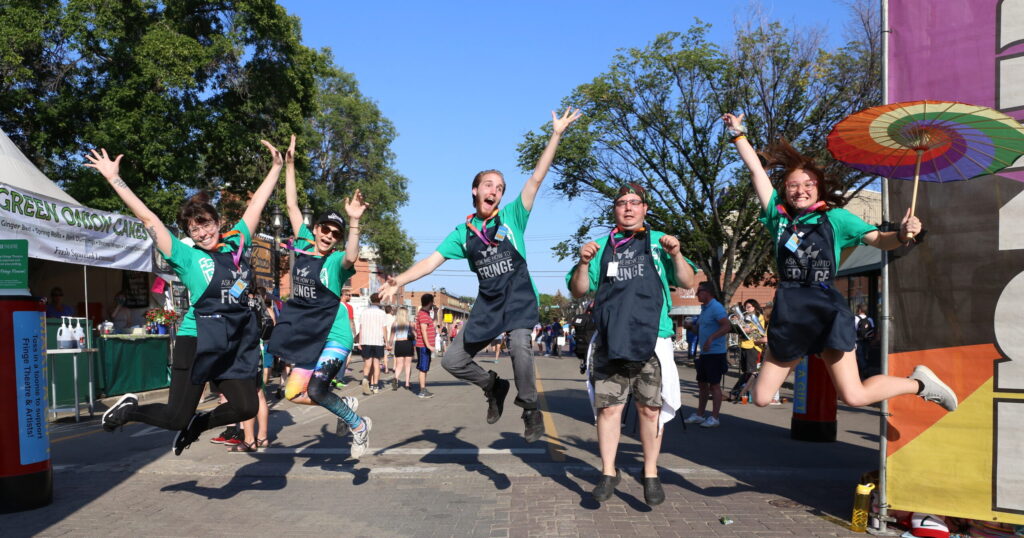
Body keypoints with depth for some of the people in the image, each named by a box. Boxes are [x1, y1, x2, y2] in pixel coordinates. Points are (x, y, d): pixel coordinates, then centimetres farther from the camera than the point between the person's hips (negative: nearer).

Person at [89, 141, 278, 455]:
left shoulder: (236, 243, 7)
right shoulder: (187, 257, -4)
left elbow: (257, 204, 11)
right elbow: (148, 219, -6)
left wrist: (277, 167, 14)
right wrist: (114, 179, -7)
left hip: (237, 343, 4)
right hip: (198, 341, -4)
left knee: (246, 408, 2)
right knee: (176, 417, -2)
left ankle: (197, 424, 28)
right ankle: (129, 409, 27)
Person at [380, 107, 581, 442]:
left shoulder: (511, 216, -1)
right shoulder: (463, 232, 6)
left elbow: (537, 178, -7)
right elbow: (431, 261, 1)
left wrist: (556, 134, -12)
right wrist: (400, 280, -14)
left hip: (519, 298, -4)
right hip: (488, 304, 4)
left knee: (520, 346, -31)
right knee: (452, 360, 1)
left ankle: (530, 410, -7)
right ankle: (493, 386, 28)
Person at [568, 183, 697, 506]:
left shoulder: (659, 242, 13)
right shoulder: (602, 246, 15)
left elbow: (688, 283, 8)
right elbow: (578, 291, 12)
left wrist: (676, 255, -9)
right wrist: (584, 263, -6)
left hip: (652, 339, -1)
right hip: (610, 341, 1)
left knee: (650, 408, 3)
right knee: (608, 407, 0)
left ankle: (650, 474, 17)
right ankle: (608, 473, 12)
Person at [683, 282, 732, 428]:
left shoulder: (716, 308, -14)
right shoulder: (704, 308, 17)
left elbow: (727, 326, -26)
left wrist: (711, 338, -34)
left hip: (715, 353, -10)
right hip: (704, 353, 10)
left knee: (714, 384, -4)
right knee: (702, 383, 13)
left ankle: (714, 418, 2)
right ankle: (699, 415, 22)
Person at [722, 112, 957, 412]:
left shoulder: (835, 217, 5)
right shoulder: (778, 215, 9)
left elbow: (878, 240, -2)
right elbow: (756, 170, 11)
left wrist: (901, 235, -23)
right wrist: (738, 134, 13)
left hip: (827, 310, -2)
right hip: (788, 311, 3)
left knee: (854, 396, -7)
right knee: (761, 398, 3)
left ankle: (919, 383, 21)